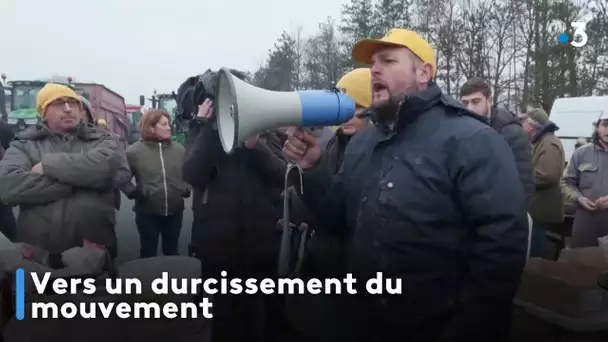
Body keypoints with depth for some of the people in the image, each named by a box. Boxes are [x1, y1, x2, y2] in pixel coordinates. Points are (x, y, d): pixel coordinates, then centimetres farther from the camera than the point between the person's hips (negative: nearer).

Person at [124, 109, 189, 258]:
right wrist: (135, 192, -13)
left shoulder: (179, 149, 4)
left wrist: (186, 188, 1)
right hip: (147, 212, -3)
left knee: (172, 252, 18)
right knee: (148, 252, 13)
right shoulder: (134, 151, -8)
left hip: (175, 211, 3)